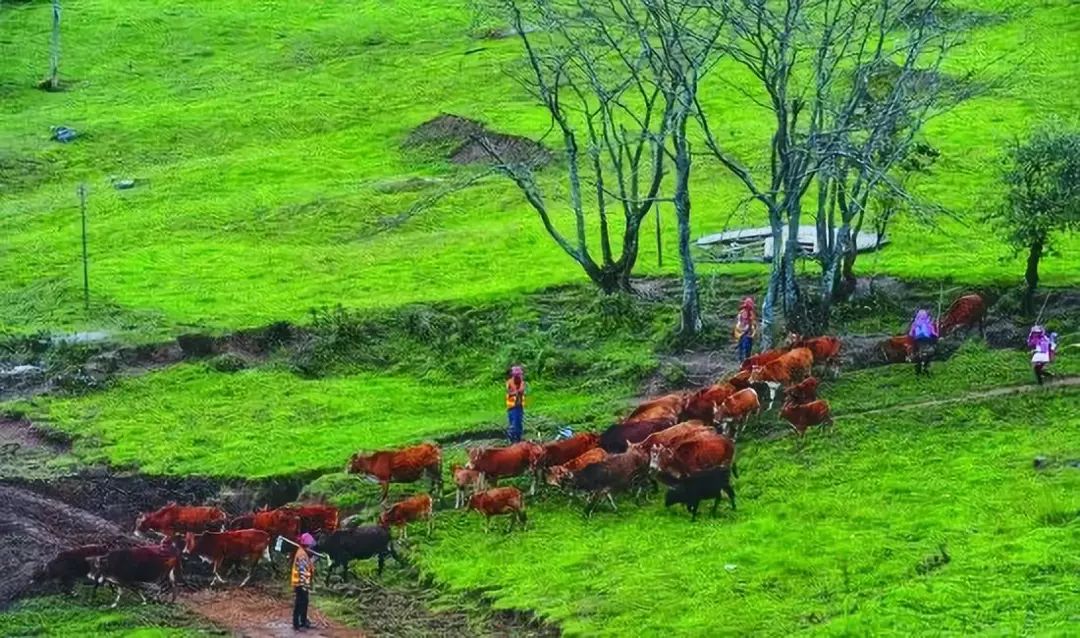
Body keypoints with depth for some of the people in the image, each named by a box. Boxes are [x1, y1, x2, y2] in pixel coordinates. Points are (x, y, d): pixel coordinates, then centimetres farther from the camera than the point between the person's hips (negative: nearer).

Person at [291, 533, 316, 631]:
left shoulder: (303, 553, 13)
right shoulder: (302, 555, -20)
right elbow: (302, 571, -24)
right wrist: (305, 585, -25)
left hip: (303, 583, 10)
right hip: (301, 583, -10)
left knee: (304, 602, 18)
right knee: (300, 604, -5)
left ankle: (303, 621, 28)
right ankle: (296, 624, -1)